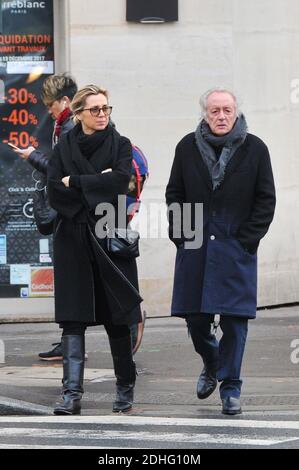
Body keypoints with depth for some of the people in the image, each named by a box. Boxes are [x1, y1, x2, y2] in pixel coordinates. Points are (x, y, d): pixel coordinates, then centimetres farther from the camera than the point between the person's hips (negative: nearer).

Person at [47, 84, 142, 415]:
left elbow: (121, 179, -13)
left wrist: (75, 183, -10)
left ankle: (125, 388, 17)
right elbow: (54, 192, -4)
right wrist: (95, 185, -11)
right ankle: (72, 392, -10)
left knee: (117, 318, 2)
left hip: (111, 238, 0)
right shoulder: (64, 147, 8)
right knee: (73, 317, -7)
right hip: (72, 241, 1)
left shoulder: (120, 145, 6)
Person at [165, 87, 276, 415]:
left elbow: (265, 200, 3)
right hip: (194, 249, 2)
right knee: (195, 317, 6)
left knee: (234, 319, -5)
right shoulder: (188, 147, 6)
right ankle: (211, 365, 34)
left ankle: (230, 387, 4)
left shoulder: (254, 149, 1)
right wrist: (181, 234, 2)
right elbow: (174, 194, 13)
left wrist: (247, 240, -4)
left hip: (236, 250, -2)